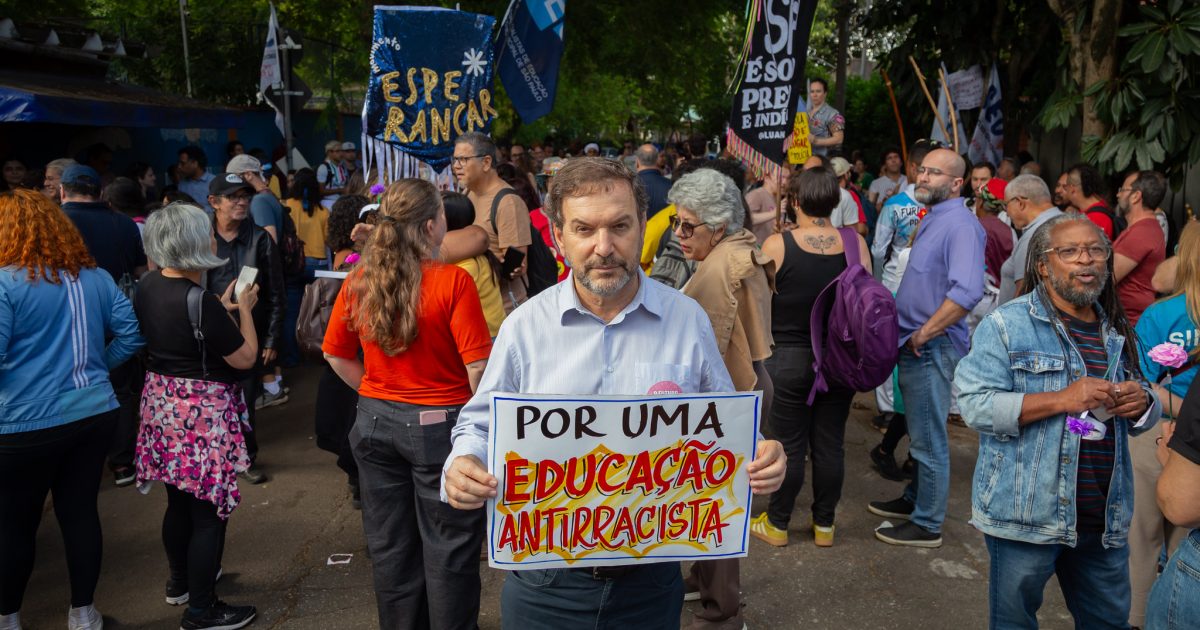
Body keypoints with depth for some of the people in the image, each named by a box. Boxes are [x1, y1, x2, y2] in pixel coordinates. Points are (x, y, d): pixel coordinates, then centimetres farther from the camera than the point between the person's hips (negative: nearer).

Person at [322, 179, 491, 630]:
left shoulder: (359, 281, -3)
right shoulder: (452, 281, -18)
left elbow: (336, 355, 7)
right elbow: (478, 365, -17)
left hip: (376, 420, 5)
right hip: (439, 424, -5)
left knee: (390, 545, 19)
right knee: (448, 548, 10)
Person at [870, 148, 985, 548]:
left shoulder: (960, 225, -18)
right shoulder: (932, 219, 13)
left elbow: (966, 292, -31)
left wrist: (924, 334, -22)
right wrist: (912, 333, 14)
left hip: (933, 349, -10)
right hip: (915, 346, 10)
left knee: (929, 440, 1)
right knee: (920, 434, 22)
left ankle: (927, 525, 13)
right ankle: (914, 500, 37)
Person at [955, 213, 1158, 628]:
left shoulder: (1116, 333, 10)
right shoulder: (1007, 324, -9)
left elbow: (1144, 417, 20)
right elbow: (975, 405, -17)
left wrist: (1142, 404, -4)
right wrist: (1060, 400, -25)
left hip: (1105, 518, 5)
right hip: (1025, 514, -5)